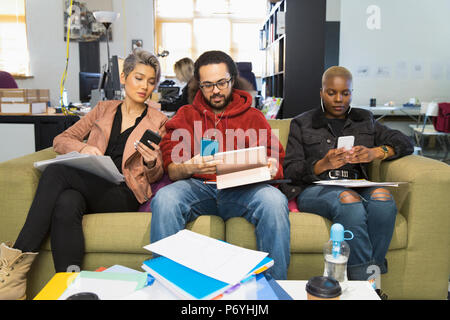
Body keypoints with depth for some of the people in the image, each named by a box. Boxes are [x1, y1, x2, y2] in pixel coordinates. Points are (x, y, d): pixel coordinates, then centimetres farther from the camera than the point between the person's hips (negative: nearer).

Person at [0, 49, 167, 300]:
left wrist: (151, 163, -14)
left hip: (122, 195, -3)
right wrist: (83, 148, -5)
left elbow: (155, 175, 11)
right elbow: (61, 140, 18)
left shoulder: (158, 121, 13)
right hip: (86, 185, 3)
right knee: (66, 204, -35)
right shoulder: (104, 109, 21)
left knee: (56, 172, -29)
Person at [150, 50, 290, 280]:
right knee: (164, 199, -32)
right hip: (197, 186, 1)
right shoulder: (186, 115, 18)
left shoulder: (253, 117, 19)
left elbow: (274, 158, 13)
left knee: (274, 201, -32)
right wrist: (190, 167, -18)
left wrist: (272, 168, -14)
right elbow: (172, 169, 7)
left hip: (242, 189, 0)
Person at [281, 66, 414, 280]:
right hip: (313, 189, -2)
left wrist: (375, 153, -8)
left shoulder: (364, 120, 23)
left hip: (356, 187, 3)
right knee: (348, 199, -36)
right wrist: (322, 165, -16)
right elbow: (290, 170, 4)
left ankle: (370, 274, -26)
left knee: (382, 196, -31)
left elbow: (404, 142, 14)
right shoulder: (302, 124, 14)